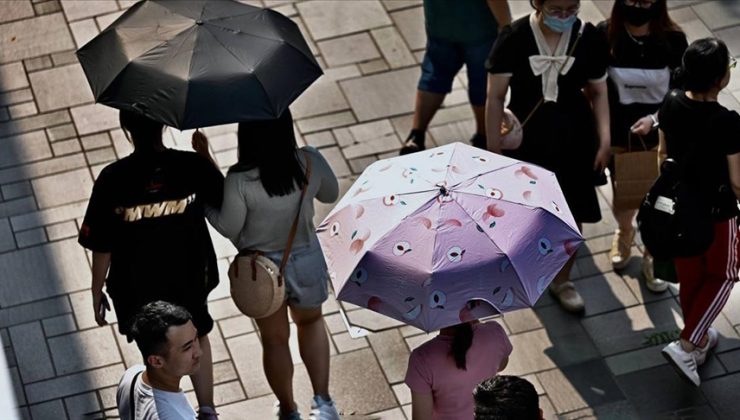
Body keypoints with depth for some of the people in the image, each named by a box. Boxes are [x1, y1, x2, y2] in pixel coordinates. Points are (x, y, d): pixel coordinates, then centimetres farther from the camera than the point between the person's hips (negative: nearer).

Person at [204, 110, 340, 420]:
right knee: (310, 321, 30)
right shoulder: (309, 162, -20)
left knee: (274, 338, 21)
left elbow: (228, 227, -14)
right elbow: (331, 194, 0)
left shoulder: (239, 181, -29)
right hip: (306, 261, 2)